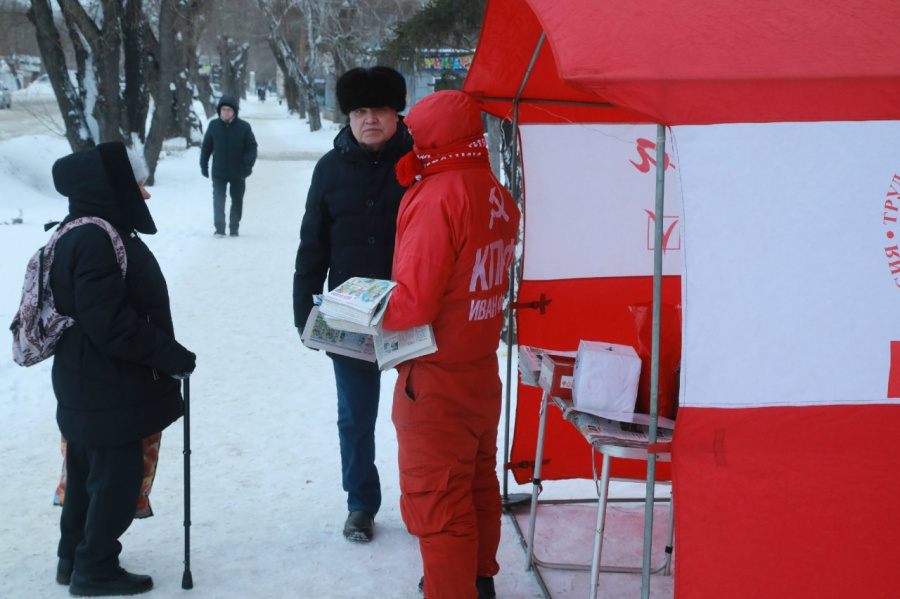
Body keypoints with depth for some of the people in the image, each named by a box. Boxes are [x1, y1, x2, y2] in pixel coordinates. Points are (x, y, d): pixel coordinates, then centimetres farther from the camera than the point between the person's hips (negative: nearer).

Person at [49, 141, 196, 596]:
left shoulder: (82, 234, 11)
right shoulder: (96, 240, -23)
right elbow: (110, 322, -27)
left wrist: (164, 356, 17)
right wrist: (171, 356, -18)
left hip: (88, 387, 10)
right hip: (108, 390, -10)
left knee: (87, 473, 19)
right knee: (116, 476, 2)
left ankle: (74, 558, 32)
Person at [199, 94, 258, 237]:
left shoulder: (244, 126, -8)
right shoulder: (213, 125, -3)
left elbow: (252, 147, -5)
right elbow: (206, 146, 5)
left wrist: (248, 165, -16)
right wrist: (203, 165, 5)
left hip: (238, 172, 0)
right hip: (218, 172, 0)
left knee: (237, 201, 10)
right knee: (218, 201, -3)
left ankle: (234, 229, 21)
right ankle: (219, 229, 3)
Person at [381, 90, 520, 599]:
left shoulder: (438, 197, -22)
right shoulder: (500, 197, 3)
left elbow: (415, 301, -25)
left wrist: (374, 323, -9)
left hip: (436, 380, -9)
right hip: (483, 369, 9)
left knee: (435, 499, 2)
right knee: (479, 483, 22)